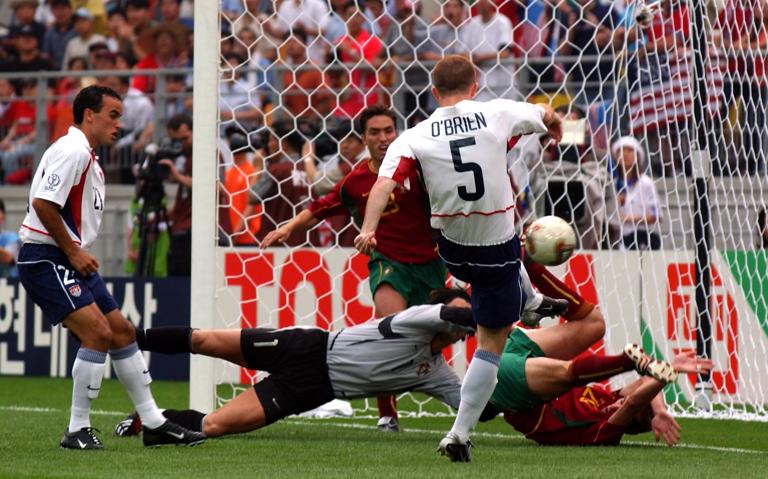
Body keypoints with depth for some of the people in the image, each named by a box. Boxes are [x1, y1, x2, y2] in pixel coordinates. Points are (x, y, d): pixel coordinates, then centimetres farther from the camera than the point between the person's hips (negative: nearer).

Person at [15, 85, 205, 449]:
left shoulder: (88, 158, 18)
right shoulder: (71, 151, -15)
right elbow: (42, 204, -23)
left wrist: (79, 254, 8)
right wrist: (73, 252, -17)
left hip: (72, 261, 11)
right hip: (45, 259, -11)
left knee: (122, 332, 11)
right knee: (98, 332, -18)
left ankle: (154, 424, 18)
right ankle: (77, 431, -11)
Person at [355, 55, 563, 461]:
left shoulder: (415, 138, -6)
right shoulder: (499, 114, -7)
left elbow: (384, 183, -20)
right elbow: (547, 116, 12)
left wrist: (368, 230, -25)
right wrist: (554, 125, 35)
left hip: (453, 249, 3)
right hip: (497, 247, -3)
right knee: (491, 343, 5)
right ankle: (460, 434, 0)